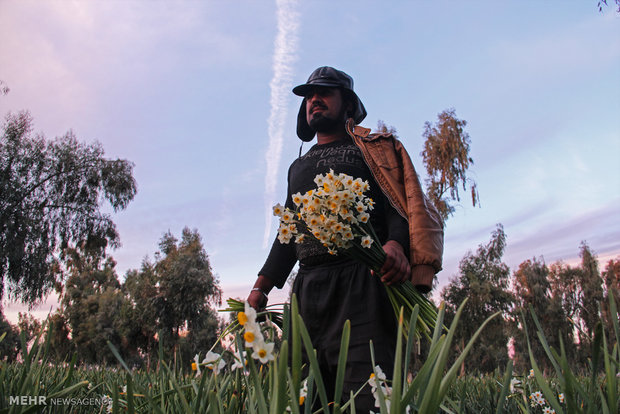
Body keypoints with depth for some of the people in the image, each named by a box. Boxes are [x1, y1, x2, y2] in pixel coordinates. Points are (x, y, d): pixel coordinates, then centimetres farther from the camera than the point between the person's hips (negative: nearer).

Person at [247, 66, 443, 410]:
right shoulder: (298, 168, 29)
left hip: (361, 283, -5)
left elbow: (400, 205, -3)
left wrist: (396, 244, -26)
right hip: (308, 289, 6)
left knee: (367, 393, -14)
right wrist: (260, 288, 17)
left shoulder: (374, 149, 13)